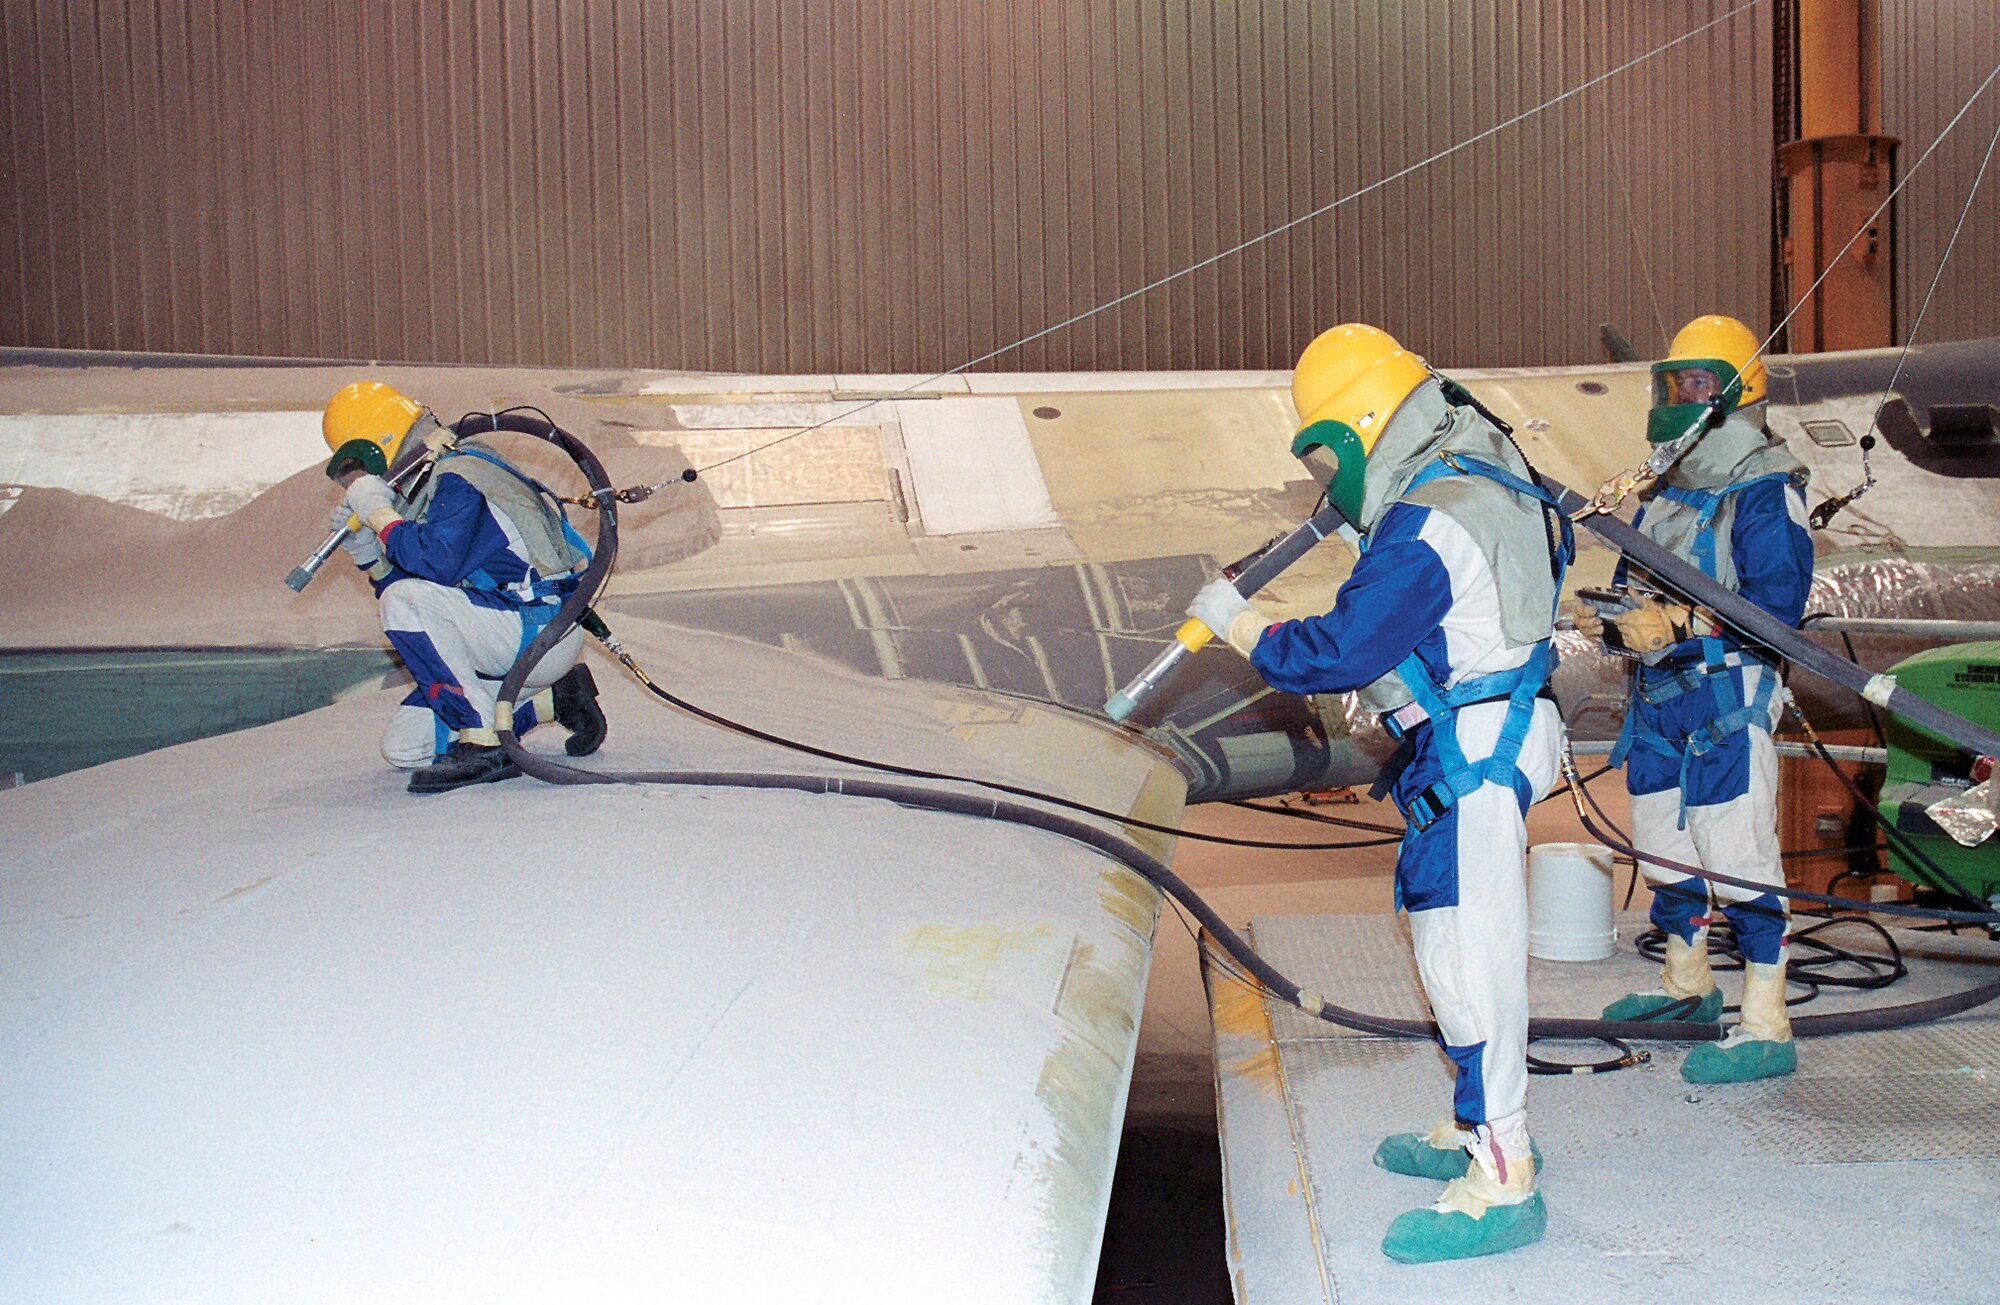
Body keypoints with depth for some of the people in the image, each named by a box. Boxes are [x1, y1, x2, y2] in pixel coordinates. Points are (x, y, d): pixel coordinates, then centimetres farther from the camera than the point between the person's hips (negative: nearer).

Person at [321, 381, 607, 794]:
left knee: (407, 600, -27)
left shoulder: (458, 477, -14)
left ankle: (483, 747, -23)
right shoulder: (430, 487, 16)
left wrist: (380, 515, -16)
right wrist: (367, 553, 0)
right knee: (402, 747, 6)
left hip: (543, 632, -10)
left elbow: (438, 565, -28)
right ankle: (554, 701, 14)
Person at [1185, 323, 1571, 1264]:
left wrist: (1234, 622, -6)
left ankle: (1504, 1184, -1)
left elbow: (1340, 652, -22)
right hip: (1485, 736, 11)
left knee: (1467, 955, -7)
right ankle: (1479, 1129, 31)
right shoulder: (1485, 475, 12)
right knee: (1462, 945, 18)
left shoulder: (1424, 524, -21)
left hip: (1470, 758, -11)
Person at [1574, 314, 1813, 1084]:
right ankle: (1687, 987, 36)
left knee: (1738, 858, -7)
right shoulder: (1667, 488, 15)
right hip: (1658, 694, 8)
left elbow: (1778, 603, -19)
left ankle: (1766, 1029, 2)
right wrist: (1613, 621, -2)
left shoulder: (1766, 492, -11)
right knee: (1665, 848, 17)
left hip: (1727, 698, -8)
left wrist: (1680, 623, -27)